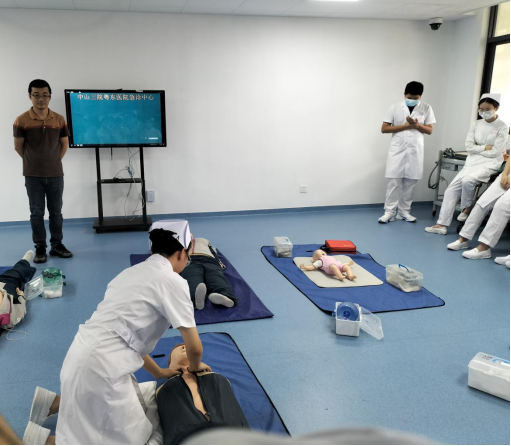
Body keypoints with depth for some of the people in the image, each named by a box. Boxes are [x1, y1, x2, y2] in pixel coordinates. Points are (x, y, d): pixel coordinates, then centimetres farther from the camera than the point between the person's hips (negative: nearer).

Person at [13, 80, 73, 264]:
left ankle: (57, 245, 20)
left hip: (56, 174, 2)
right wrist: (33, 162, 9)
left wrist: (54, 161, 10)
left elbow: (65, 144, 10)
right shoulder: (21, 121, -7)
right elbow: (18, 147, 2)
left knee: (56, 212, 9)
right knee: (36, 213, 5)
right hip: (33, 176, -2)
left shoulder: (59, 120, 0)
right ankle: (40, 248, 15)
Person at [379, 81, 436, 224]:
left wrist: (416, 125, -14)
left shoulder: (426, 108, 5)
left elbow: (430, 130, 6)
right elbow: (384, 128, -2)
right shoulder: (395, 107, 1)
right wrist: (405, 126, -11)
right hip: (398, 149, -2)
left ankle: (404, 211, 14)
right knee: (394, 181, -4)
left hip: (415, 150, 2)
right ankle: (390, 212, 2)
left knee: (410, 182, 5)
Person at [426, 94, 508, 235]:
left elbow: (496, 152, -11)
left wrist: (477, 148, -4)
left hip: (490, 164, -5)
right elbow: (469, 147, 1)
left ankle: (467, 208, -4)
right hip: (472, 162, 5)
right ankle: (442, 225, -12)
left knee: (467, 180, -33)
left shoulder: (502, 127, -5)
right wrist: (486, 147, -9)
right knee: (452, 188, -11)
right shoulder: (476, 125, 8)